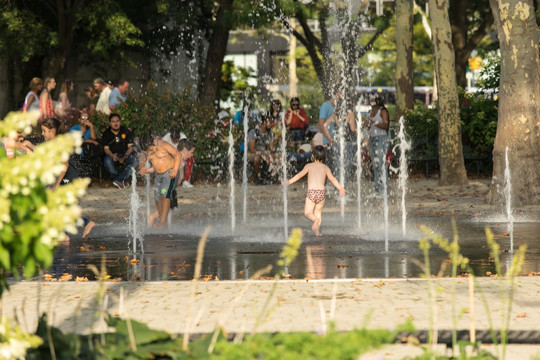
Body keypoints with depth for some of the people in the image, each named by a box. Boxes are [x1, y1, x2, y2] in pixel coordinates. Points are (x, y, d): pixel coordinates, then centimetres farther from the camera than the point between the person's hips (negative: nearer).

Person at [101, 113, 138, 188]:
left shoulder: (127, 132, 2)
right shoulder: (106, 134, 2)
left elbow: (130, 147, -4)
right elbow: (106, 148, -5)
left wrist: (124, 157, -24)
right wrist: (112, 156, -28)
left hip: (125, 155, 0)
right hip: (112, 155, 0)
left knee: (133, 159, -32)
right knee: (107, 161, -35)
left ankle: (119, 180, -32)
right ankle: (122, 181, -20)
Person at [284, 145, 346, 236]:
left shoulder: (309, 166, 6)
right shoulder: (325, 168, 12)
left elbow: (300, 175, -2)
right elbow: (332, 179, 4)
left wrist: (289, 182, -1)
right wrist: (340, 188, 6)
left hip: (311, 192, -3)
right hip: (322, 192, 3)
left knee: (307, 212, 4)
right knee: (318, 212, 17)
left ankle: (316, 220, -29)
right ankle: (317, 231, 3)